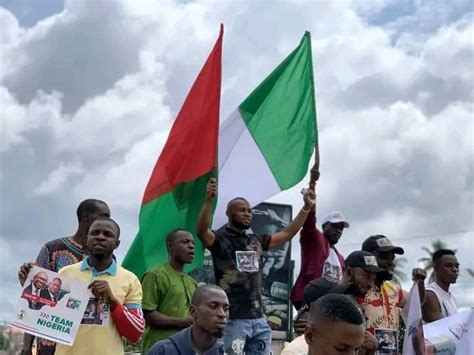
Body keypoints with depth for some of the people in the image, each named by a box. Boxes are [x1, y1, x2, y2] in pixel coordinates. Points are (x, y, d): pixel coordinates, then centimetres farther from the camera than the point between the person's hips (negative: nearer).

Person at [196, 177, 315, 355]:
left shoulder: (256, 241, 16)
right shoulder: (220, 239, -4)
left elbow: (287, 233, 24)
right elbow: (201, 231, -25)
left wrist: (306, 207, 18)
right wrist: (209, 200, -40)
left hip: (258, 319, 7)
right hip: (232, 320, -7)